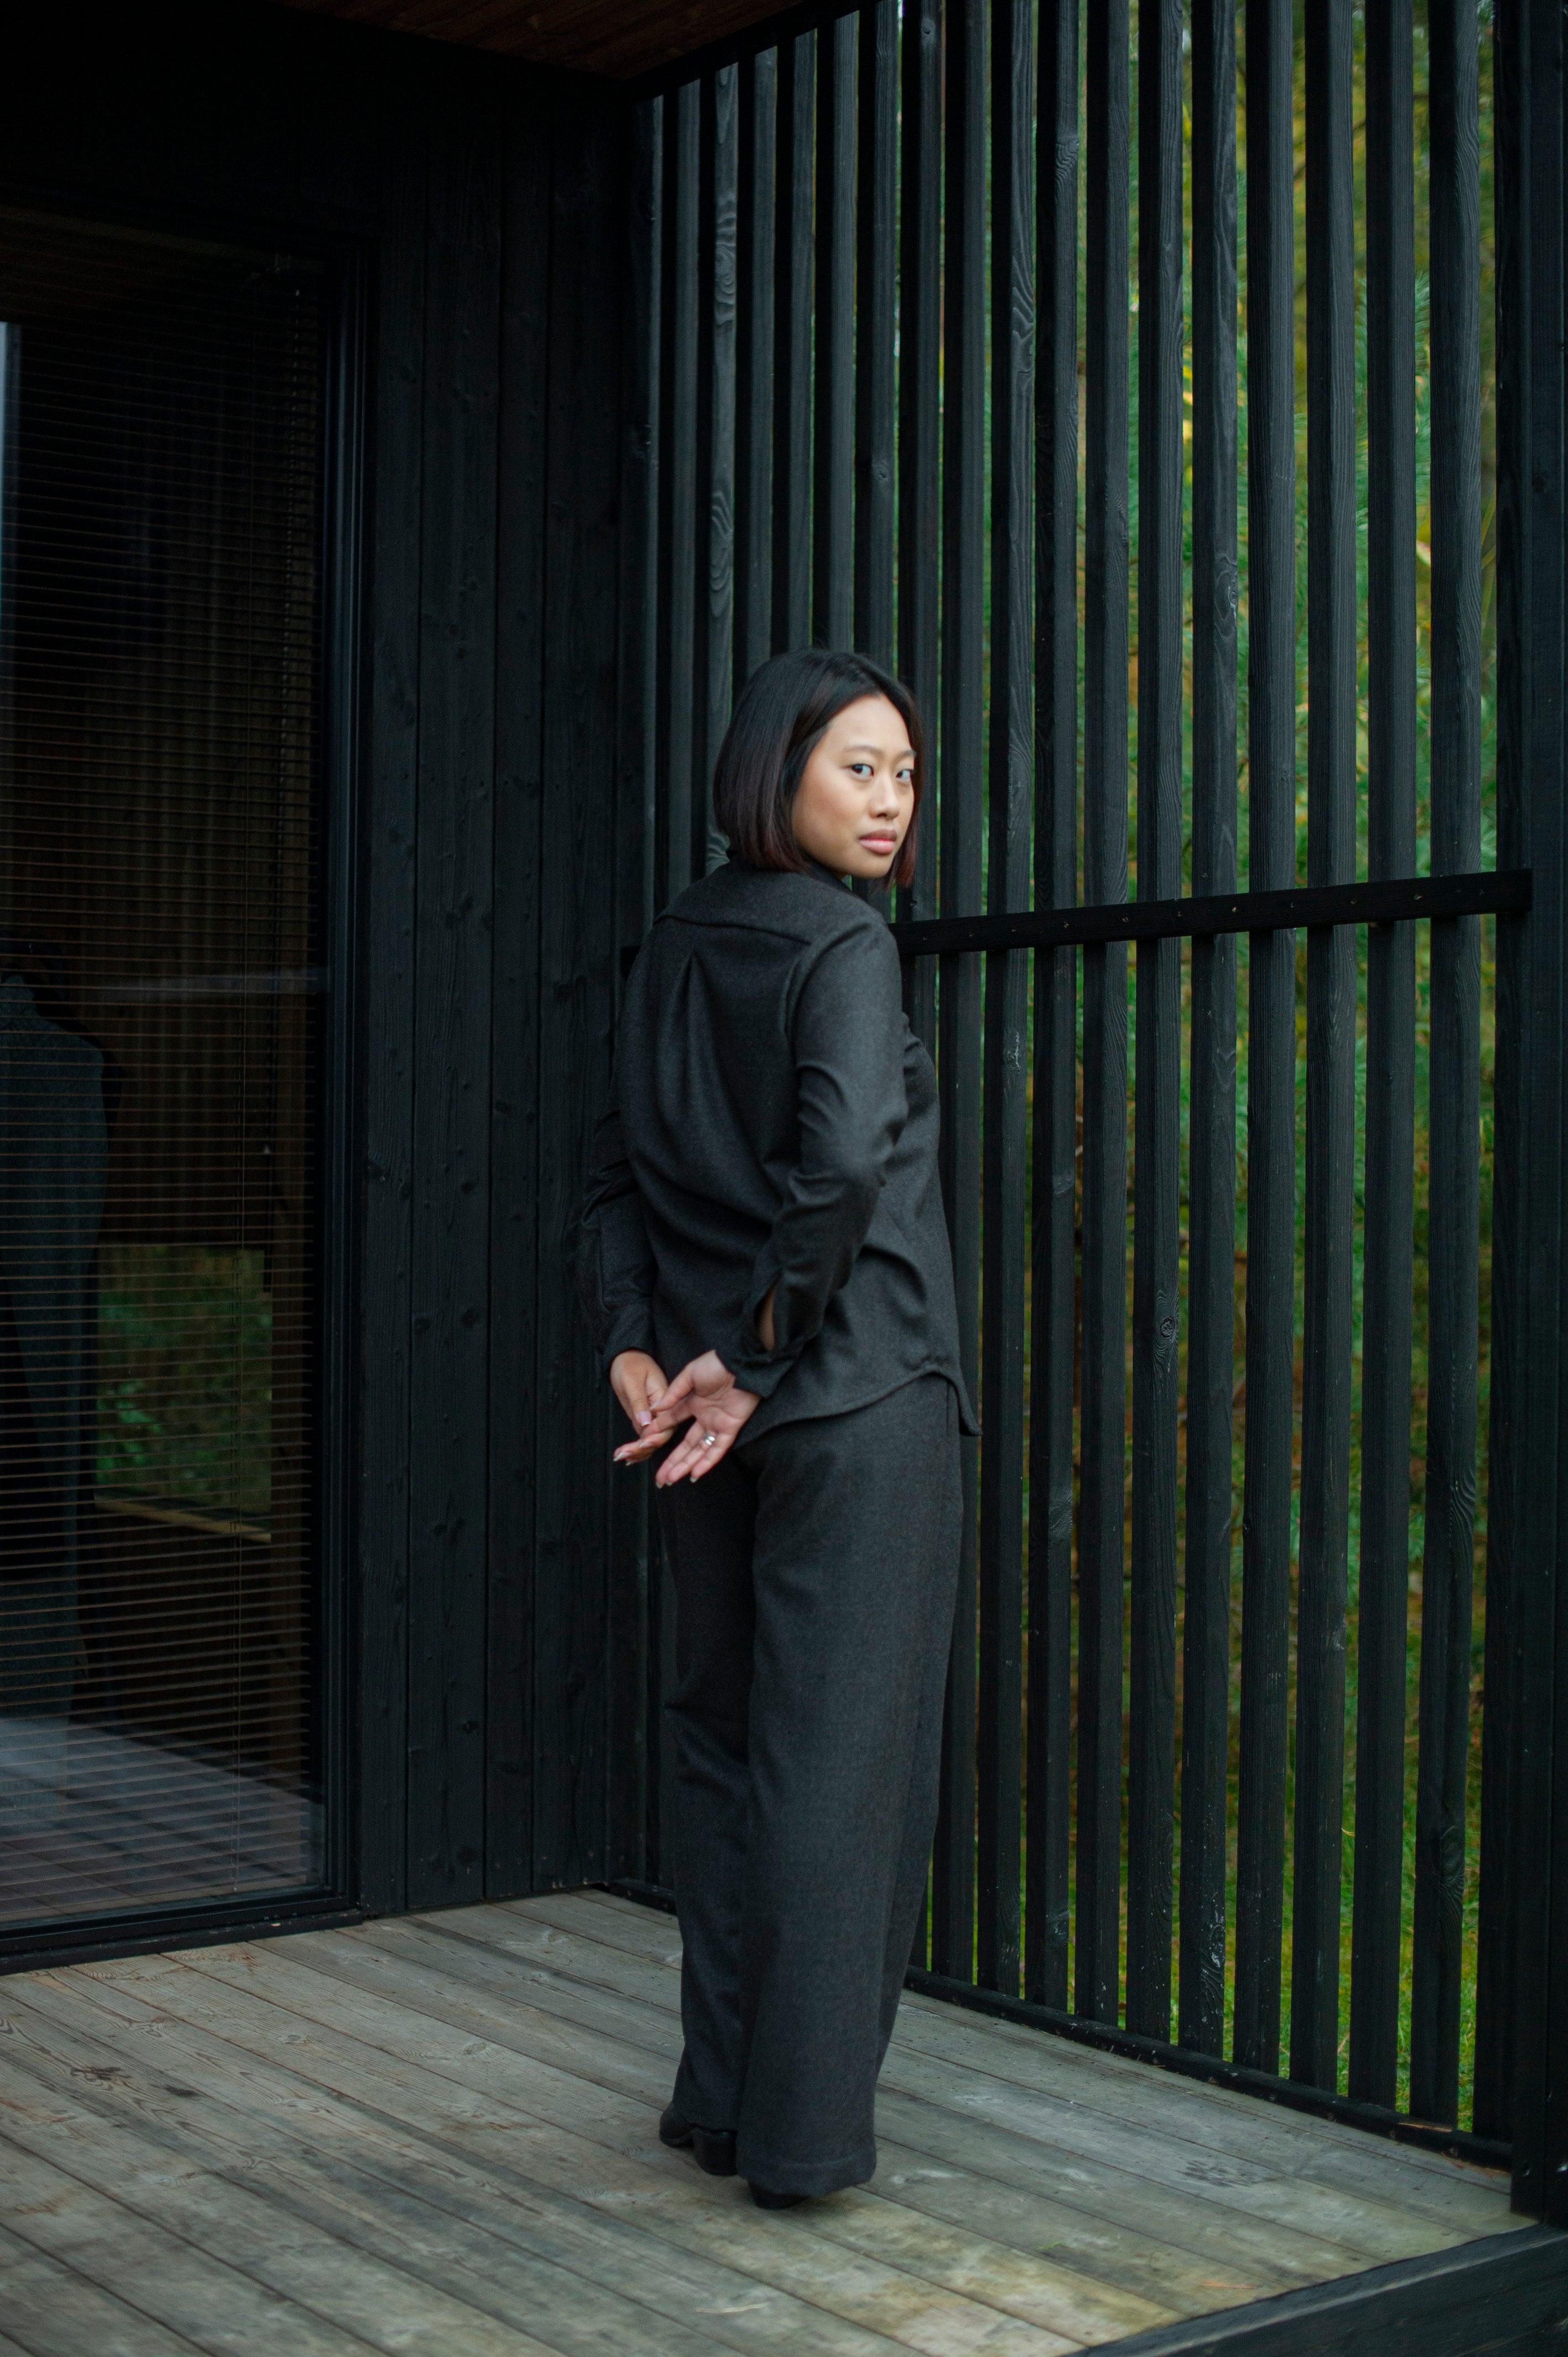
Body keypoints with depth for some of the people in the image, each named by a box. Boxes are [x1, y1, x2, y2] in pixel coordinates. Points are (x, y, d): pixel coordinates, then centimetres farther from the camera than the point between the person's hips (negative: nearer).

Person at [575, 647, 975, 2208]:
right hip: (864, 1397, -7)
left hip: (715, 1403, 7)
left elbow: (620, 1171, 9)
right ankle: (806, 2127, 5)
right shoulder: (843, 945, -10)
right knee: (842, 1751, 0)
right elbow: (843, 1161, -24)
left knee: (725, 1738, 13)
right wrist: (750, 1356, -16)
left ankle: (722, 2095, 21)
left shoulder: (673, 952, 12)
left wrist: (633, 1347, 1)